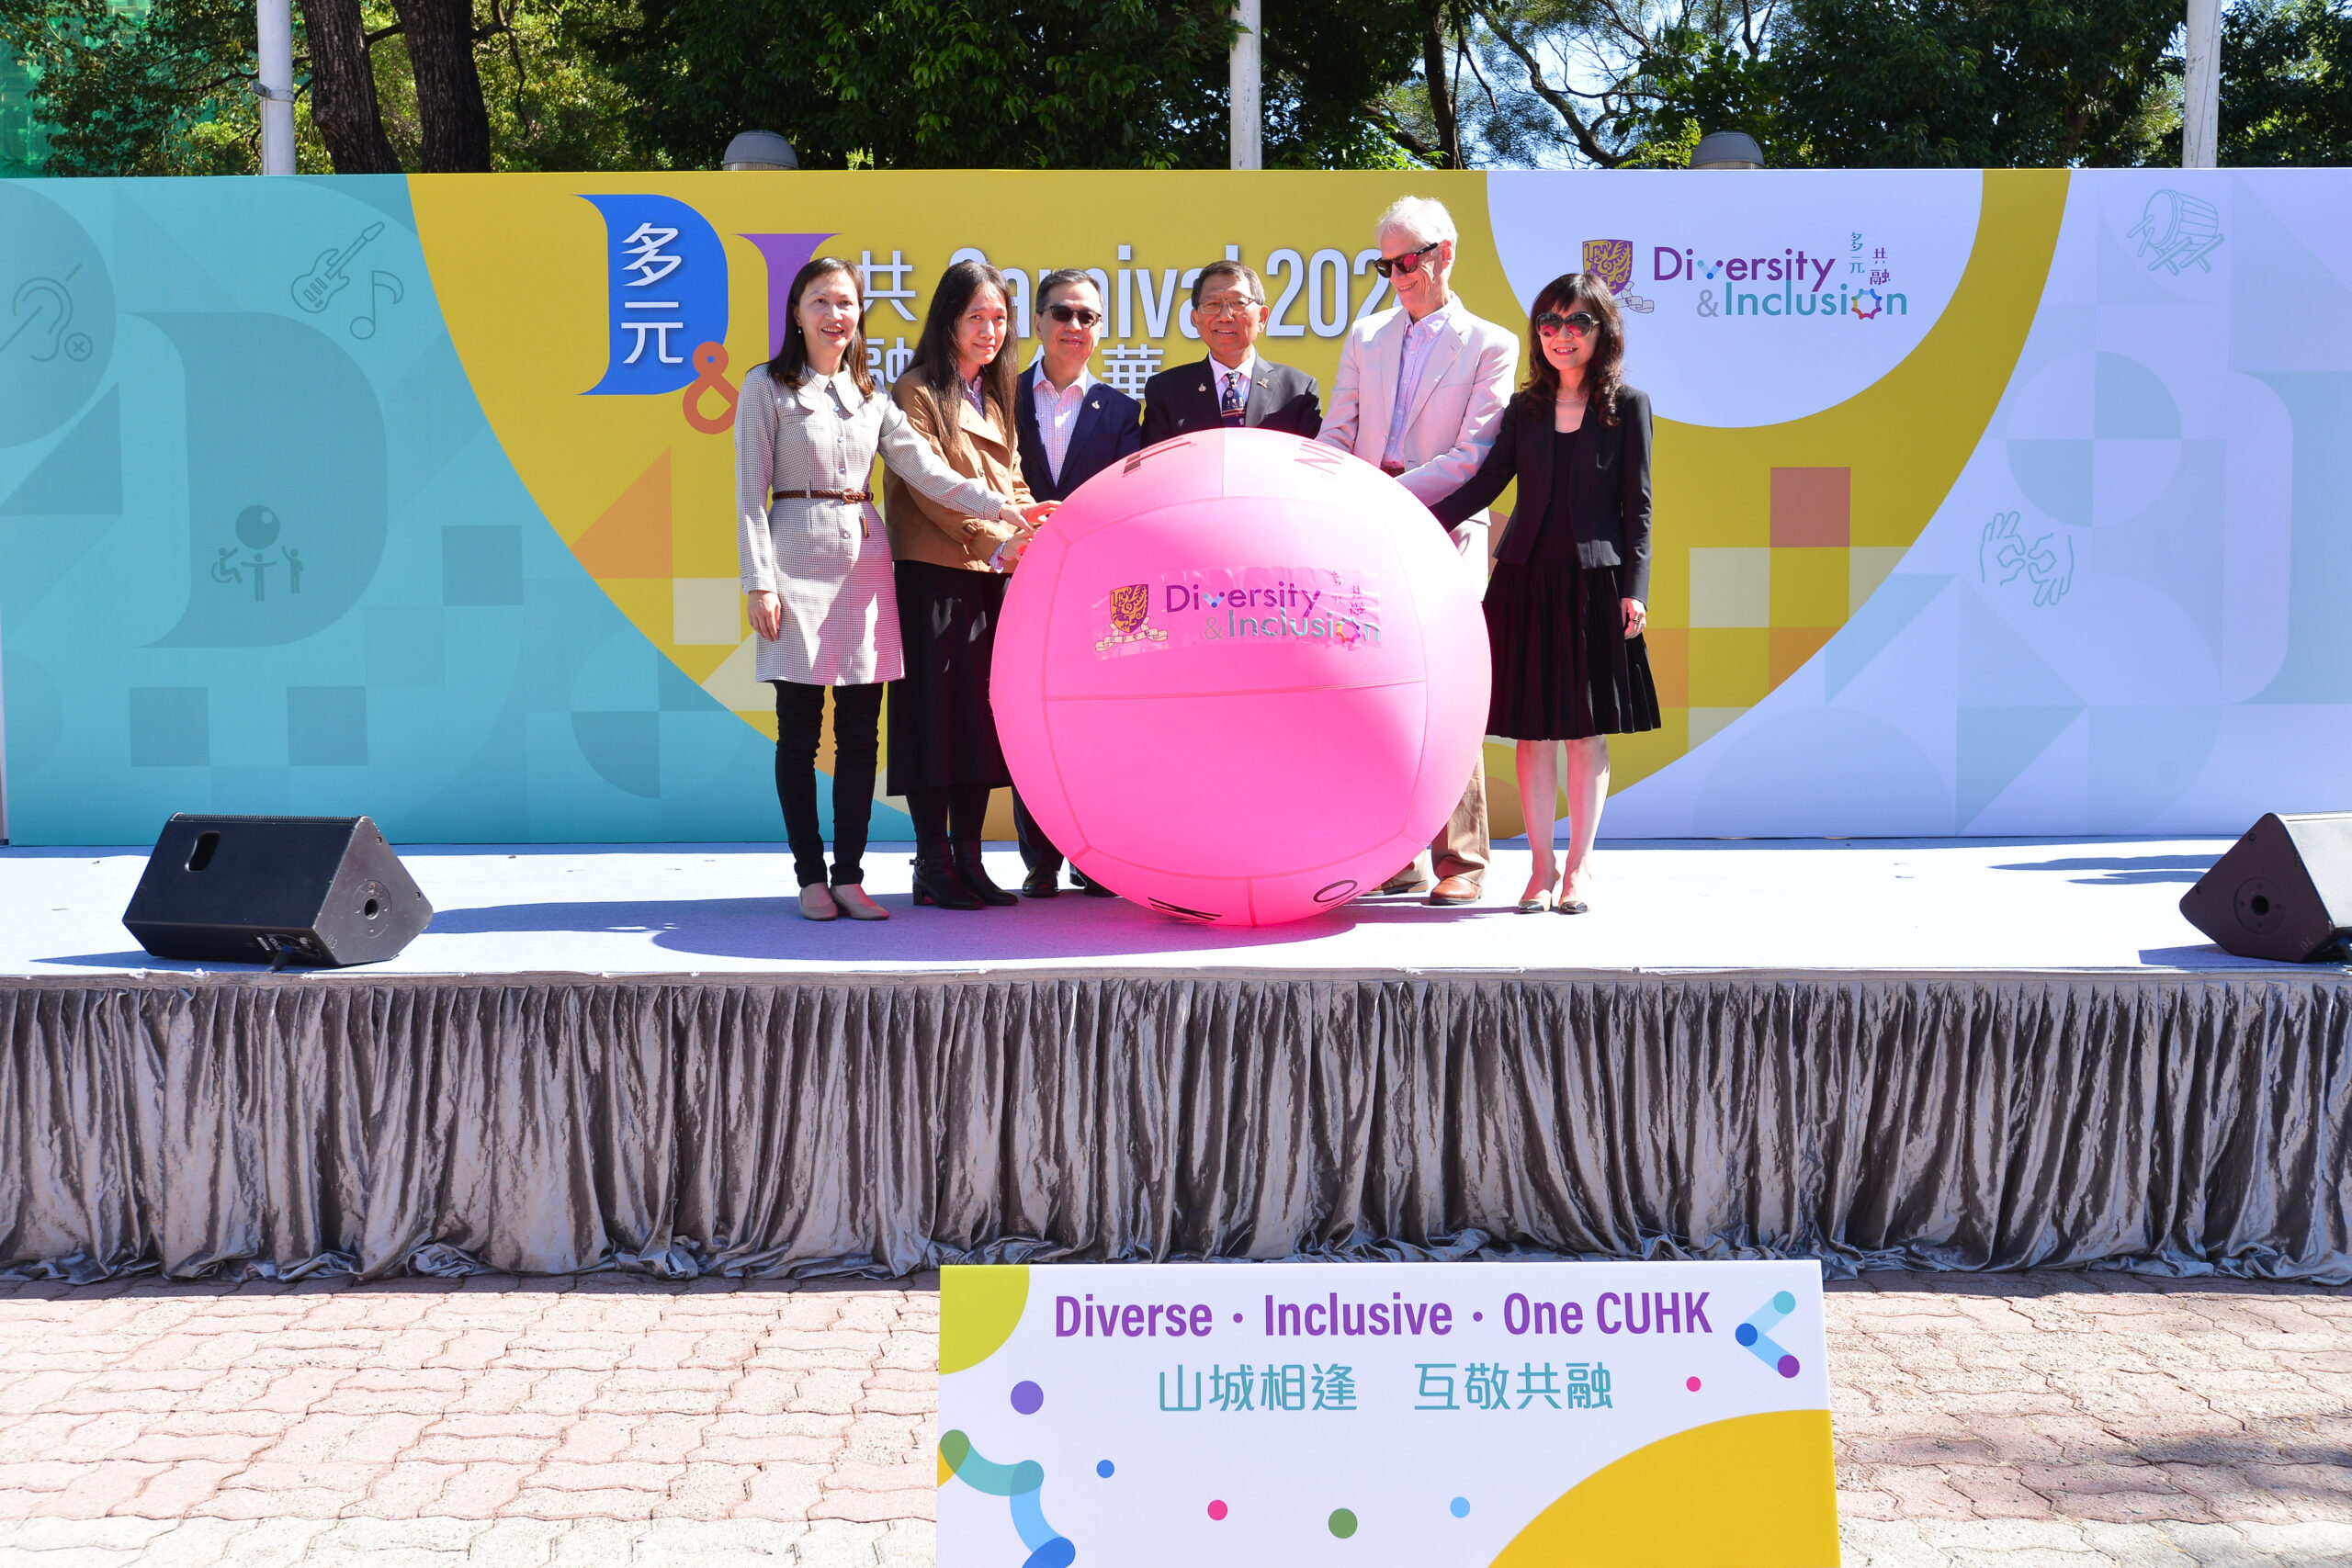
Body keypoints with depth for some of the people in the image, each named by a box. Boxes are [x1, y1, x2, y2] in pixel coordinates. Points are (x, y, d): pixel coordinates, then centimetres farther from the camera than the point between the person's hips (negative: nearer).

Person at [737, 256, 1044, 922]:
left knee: (860, 731, 3)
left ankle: (850, 878, 9)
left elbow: (925, 469, 5)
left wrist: (999, 506, -10)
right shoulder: (767, 387, 3)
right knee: (800, 730, -1)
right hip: (799, 560, -4)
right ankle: (811, 877, 7)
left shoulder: (870, 394, 14)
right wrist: (759, 581, -10)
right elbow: (751, 491, -2)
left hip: (865, 561, 4)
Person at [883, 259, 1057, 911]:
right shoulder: (917, 392, -2)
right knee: (935, 709, -4)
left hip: (994, 579, 7)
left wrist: (1037, 533, -2)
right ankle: (932, 865, 1)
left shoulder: (996, 398, 19)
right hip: (933, 574, -7)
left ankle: (968, 859, 13)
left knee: (981, 711, 7)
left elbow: (1012, 484, 17)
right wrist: (994, 541, -20)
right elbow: (930, 487, -11)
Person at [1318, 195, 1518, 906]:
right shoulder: (1364, 338, 18)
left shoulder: (1491, 345, 4)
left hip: (1445, 535, -4)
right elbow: (1335, 436, 13)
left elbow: (1472, 456, -6)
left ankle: (1460, 861, 1)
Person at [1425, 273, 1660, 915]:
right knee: (1533, 727, 3)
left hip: (1595, 580, -2)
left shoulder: (1627, 406, 3)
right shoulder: (1525, 409, 10)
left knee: (1588, 729, 3)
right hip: (1527, 579, 2)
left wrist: (1634, 589, -7)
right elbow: (1485, 483, 4)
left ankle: (1580, 867, 13)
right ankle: (1542, 867, 12)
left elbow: (1637, 507, 0)